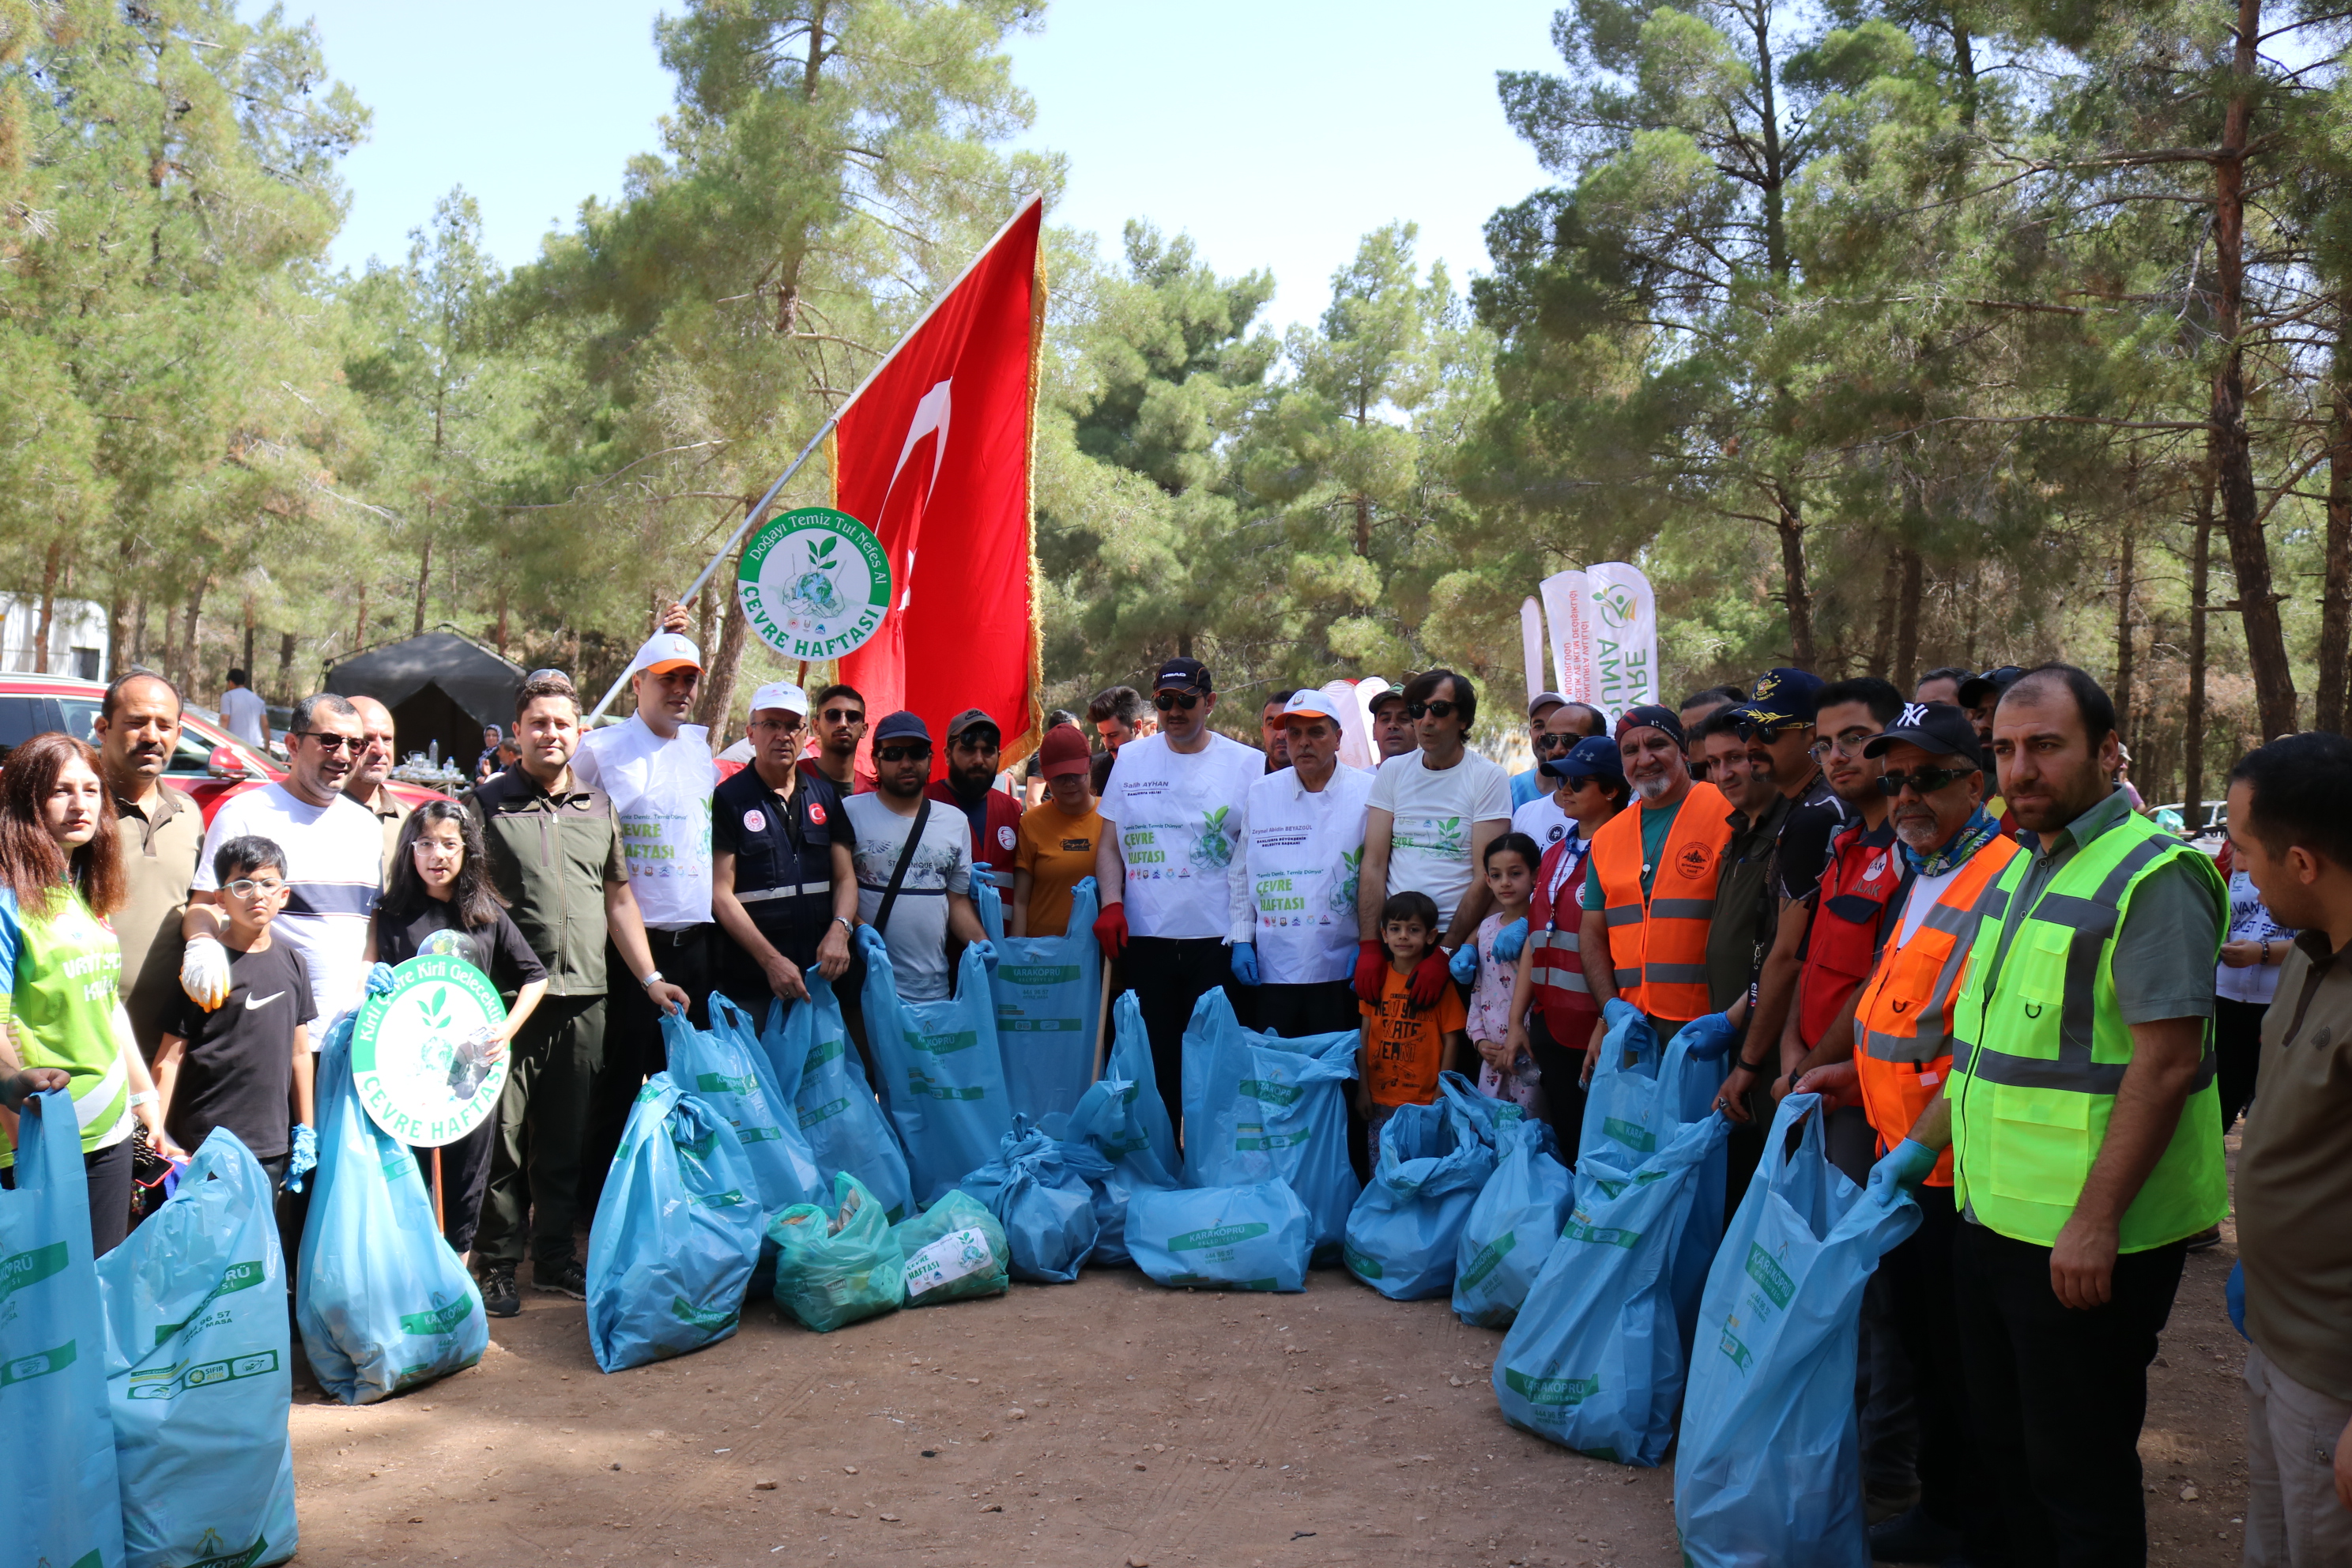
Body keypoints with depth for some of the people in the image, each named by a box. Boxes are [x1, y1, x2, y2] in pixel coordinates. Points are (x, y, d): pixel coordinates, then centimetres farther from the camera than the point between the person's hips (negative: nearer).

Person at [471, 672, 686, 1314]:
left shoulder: (599, 808, 14)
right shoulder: (487, 804, 2)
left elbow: (619, 897, 19)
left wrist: (649, 978, 14)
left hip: (584, 999, 4)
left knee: (566, 1140, 11)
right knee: (503, 1138, 0)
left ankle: (554, 1256, 23)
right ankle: (496, 1266, 11)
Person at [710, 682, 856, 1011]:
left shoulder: (825, 795, 11)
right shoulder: (728, 799, -3)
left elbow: (845, 878, 10)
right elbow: (720, 893, -8)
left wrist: (840, 930, -11)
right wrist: (771, 959, -17)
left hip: (820, 974, 4)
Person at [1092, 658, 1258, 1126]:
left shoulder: (1247, 765, 4)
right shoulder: (1130, 760, 11)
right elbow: (1110, 846, 13)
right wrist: (1111, 904, -4)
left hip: (1219, 940, -2)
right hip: (1145, 938, 2)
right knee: (1153, 1061, 6)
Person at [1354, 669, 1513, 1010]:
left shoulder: (1488, 778, -2)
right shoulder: (1393, 771, 9)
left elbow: (1486, 877, -8)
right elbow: (1374, 864, 4)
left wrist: (1445, 954, -16)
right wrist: (1369, 946, -7)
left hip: (1458, 942, -3)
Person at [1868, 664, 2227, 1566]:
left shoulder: (2152, 875, -15)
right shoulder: (2022, 872, 13)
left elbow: (2167, 1063, -21)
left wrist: (2094, 1224, -23)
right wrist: (1923, 1144, 20)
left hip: (2085, 1239, -8)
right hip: (1992, 1216, 8)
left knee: (2077, 1467, 4)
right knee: (2002, 1441, 18)